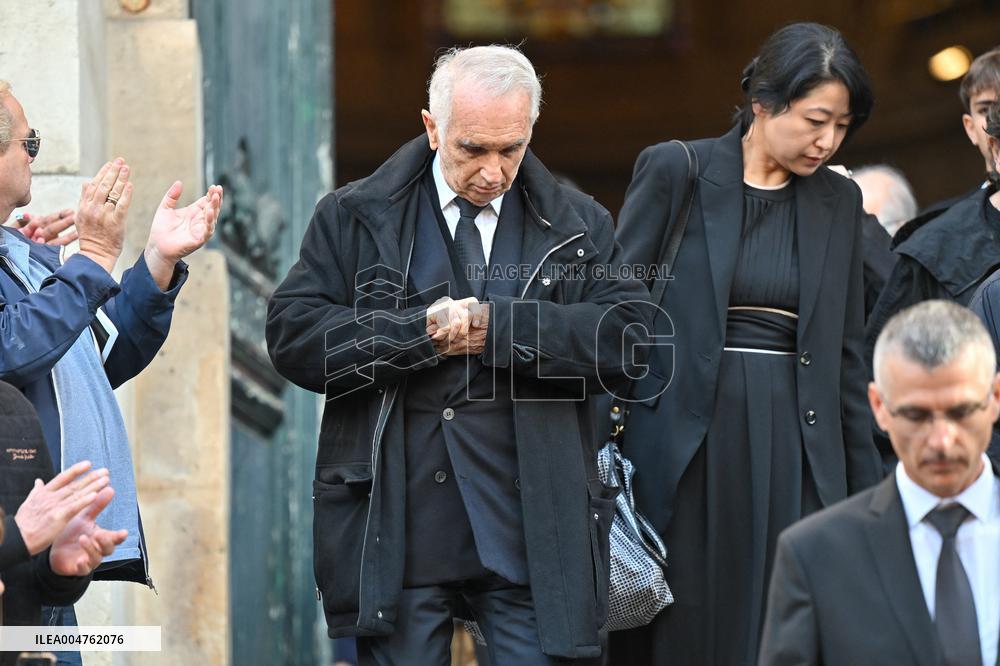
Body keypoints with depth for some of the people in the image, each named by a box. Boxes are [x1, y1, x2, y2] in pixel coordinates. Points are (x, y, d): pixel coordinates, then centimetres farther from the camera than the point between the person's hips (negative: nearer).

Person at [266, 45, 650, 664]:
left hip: (532, 535, 0)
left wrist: (497, 326, -12)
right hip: (397, 530, 0)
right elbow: (293, 336, -2)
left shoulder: (578, 226, 10)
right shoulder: (356, 218, 8)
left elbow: (625, 339, -4)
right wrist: (420, 333, -13)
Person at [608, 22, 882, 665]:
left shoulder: (840, 201, 10)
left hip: (794, 450, 3)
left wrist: (868, 489, 11)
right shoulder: (674, 171, 0)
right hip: (685, 446, -2)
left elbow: (847, 353, 13)